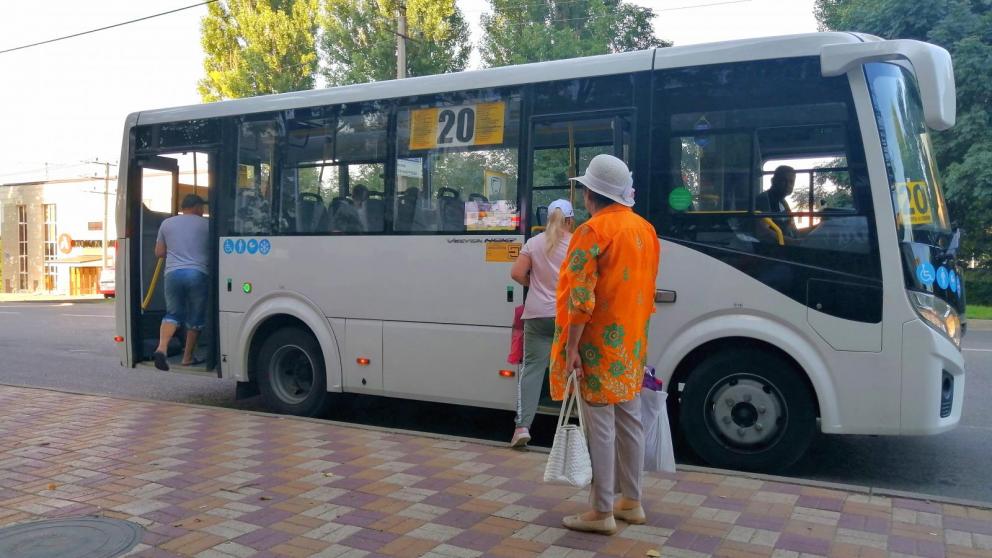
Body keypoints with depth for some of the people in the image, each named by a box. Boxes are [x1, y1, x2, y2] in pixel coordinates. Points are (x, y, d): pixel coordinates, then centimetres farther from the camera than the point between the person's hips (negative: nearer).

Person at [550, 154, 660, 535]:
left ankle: (602, 513, 7)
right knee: (629, 423, 15)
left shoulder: (593, 231, -15)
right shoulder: (645, 230, 10)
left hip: (599, 344, -8)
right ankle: (631, 502, 26)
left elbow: (581, 298, -21)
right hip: (632, 343, 8)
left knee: (601, 428, -1)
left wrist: (570, 348, -18)